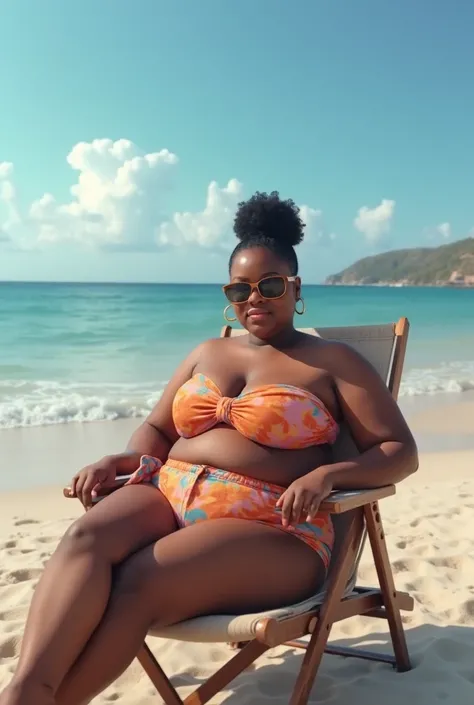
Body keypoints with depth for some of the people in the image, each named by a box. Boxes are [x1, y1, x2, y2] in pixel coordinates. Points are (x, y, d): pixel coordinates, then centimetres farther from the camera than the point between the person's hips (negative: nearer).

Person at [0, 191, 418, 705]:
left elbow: (400, 451, 1)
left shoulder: (333, 362, 6)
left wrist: (325, 474, -19)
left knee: (137, 584, -31)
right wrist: (119, 461, 0)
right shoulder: (208, 353, 20)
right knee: (86, 538, -29)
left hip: (271, 528, -4)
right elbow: (157, 428, 24)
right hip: (170, 495, 5)